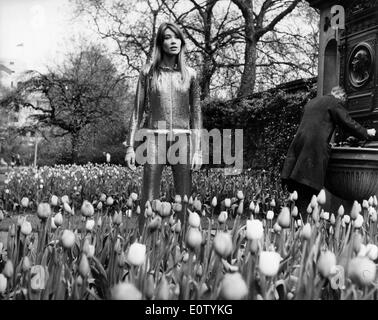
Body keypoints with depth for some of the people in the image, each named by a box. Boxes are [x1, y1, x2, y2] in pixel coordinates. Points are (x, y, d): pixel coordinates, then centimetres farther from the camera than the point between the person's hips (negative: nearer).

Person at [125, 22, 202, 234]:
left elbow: (196, 113, 8)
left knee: (185, 202, 2)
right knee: (149, 201, -1)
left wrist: (198, 150, 2)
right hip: (154, 138, -1)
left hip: (182, 139, 1)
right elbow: (138, 111, 8)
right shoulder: (149, 72, 6)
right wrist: (130, 146, 2)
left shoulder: (190, 74, 9)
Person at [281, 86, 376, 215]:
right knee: (307, 191, -6)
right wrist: (366, 133, 17)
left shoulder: (311, 102, 26)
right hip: (316, 147, -7)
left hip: (298, 143, 7)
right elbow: (348, 122, 2)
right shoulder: (335, 103, 3)